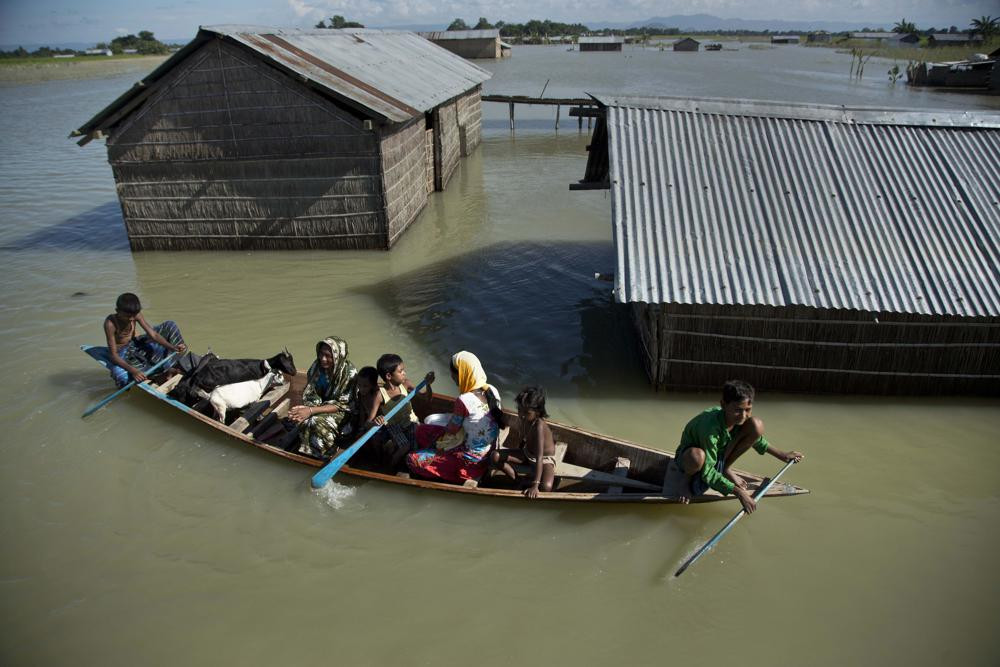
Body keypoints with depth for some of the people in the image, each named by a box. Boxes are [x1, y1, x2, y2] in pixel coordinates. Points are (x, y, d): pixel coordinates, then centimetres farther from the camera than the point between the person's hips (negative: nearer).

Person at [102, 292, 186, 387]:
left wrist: (173, 348, -31)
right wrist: (133, 370, -45)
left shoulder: (136, 315, -16)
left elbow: (153, 334, -15)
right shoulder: (110, 323, -29)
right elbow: (113, 355, -31)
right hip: (121, 354, -6)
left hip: (135, 345, 6)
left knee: (170, 325, -5)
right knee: (122, 378, -42)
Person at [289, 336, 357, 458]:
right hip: (320, 406, 4)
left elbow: (342, 404, -19)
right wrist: (305, 408, -24)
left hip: (340, 412, -4)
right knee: (304, 421, -27)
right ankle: (306, 454, -5)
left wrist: (311, 411, -27)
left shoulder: (350, 373, -21)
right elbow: (309, 393, 0)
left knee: (319, 424, -32)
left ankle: (320, 457, -8)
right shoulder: (316, 366, -6)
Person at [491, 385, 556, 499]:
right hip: (527, 453, 6)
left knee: (546, 487, -36)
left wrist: (535, 485, -42)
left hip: (545, 459, -6)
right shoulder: (524, 419, -15)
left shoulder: (539, 426, -35)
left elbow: (539, 458, -39)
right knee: (495, 456, -14)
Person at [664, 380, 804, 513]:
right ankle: (685, 478, -9)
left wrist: (781, 455, 11)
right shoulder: (710, 427, -37)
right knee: (697, 455, -47)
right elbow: (708, 473, -32)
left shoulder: (738, 418, -17)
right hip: (688, 460, -6)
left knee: (757, 426, -13)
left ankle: (726, 469, 4)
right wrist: (738, 492, -34)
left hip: (718, 456, 6)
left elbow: (754, 437, 10)